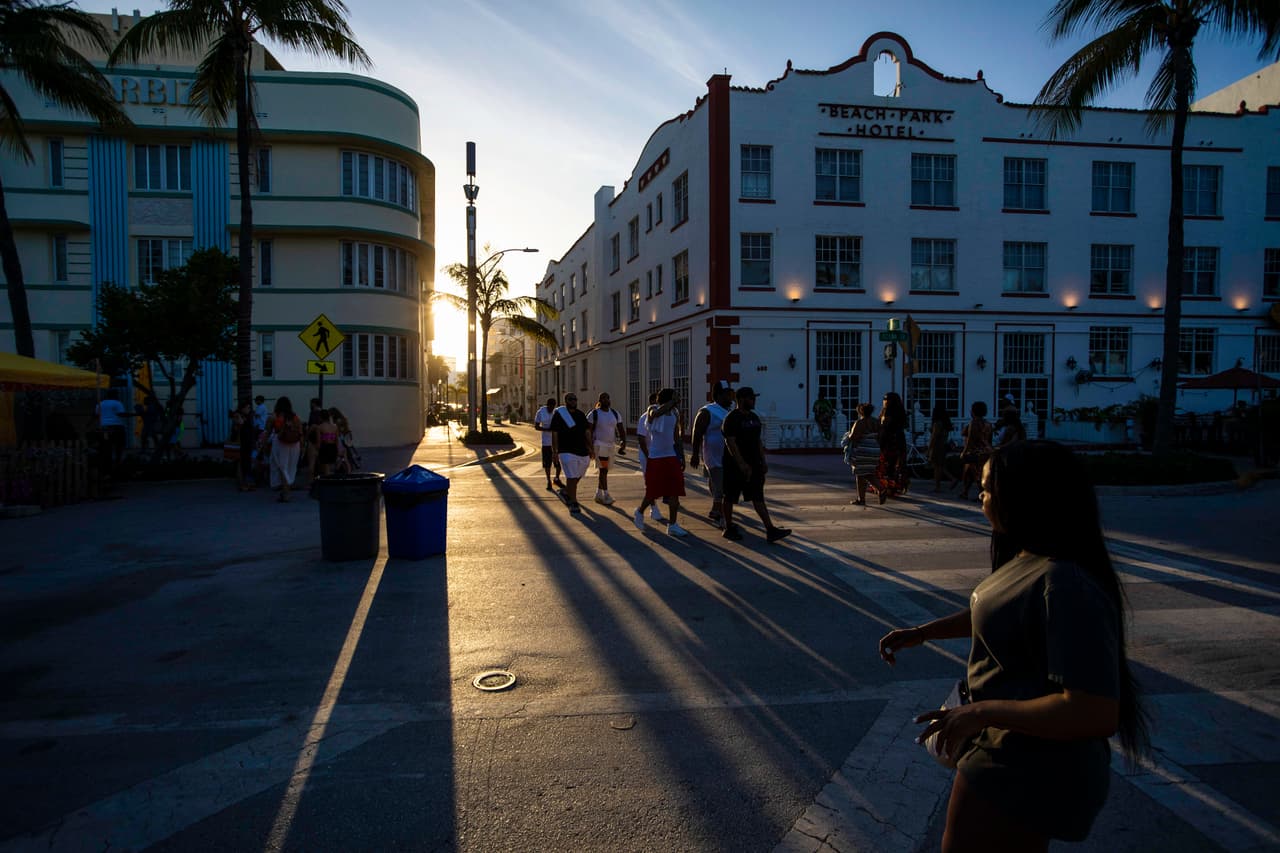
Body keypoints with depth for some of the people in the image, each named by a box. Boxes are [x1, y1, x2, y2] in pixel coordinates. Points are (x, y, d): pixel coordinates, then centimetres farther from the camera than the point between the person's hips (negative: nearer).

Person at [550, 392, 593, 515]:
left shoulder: (580, 414, 12)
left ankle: (566, 493, 40)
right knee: (572, 477, -9)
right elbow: (554, 434, -5)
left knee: (577, 476, 16)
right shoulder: (559, 414, -4)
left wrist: (590, 448, 14)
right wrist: (554, 451, -12)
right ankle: (573, 504, -2)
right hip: (567, 451, -6)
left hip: (582, 451, 6)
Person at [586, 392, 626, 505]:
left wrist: (623, 440, -9)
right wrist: (590, 446, -16)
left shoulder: (615, 414, 8)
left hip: (611, 445, 6)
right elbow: (588, 431, -8)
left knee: (604, 470, 12)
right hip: (599, 444, -6)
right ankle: (606, 495, -5)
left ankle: (598, 494, 22)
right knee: (603, 470, -9)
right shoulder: (594, 414, -6)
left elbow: (620, 429, 9)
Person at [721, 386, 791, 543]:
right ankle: (729, 528, 17)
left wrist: (763, 461, 12)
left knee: (758, 497, 5)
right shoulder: (732, 418, -13)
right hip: (735, 466, -8)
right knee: (730, 497, 5)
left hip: (753, 465, 8)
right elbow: (730, 443, -20)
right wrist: (742, 465, -24)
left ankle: (770, 529, 2)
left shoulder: (754, 417, 13)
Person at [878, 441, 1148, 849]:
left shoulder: (1068, 587, -32)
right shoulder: (1030, 561, -2)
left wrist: (980, 712, -29)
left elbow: (1094, 714, -35)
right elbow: (991, 613, 17)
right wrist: (920, 632, 14)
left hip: (1023, 775, -9)